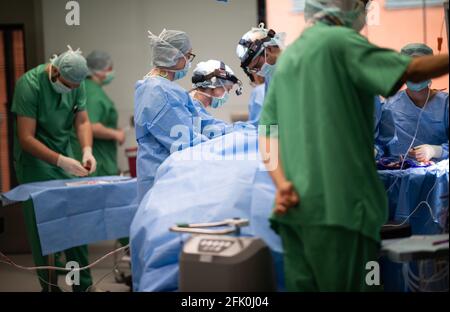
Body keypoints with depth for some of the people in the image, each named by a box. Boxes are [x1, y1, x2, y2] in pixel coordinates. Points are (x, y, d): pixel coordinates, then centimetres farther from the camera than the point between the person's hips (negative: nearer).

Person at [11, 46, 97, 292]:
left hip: (66, 161, 5)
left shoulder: (76, 83, 0)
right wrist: (61, 161, -28)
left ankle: (83, 285, 9)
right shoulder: (30, 84, -19)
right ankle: (49, 287, 6)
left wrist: (87, 150, -15)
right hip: (36, 163, -5)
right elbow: (26, 139, -21)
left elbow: (82, 121, 4)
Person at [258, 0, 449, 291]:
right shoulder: (339, 40, -5)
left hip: (296, 203, 8)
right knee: (347, 286, -2)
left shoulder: (287, 57, 18)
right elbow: (412, 70, -13)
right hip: (337, 202, -8)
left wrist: (282, 183, 0)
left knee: (303, 286, 9)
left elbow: (267, 133, 12)